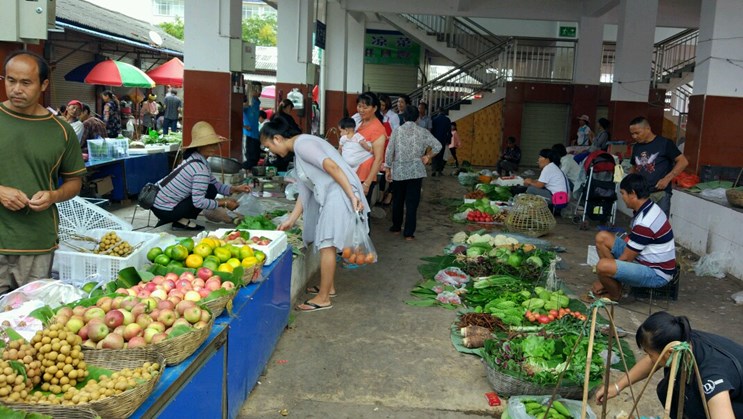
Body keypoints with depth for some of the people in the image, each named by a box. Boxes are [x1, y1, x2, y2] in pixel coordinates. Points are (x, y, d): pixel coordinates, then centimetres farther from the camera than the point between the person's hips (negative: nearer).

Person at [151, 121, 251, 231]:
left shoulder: (194, 158, 9)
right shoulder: (201, 168, -22)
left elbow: (216, 184, 13)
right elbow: (198, 202, -25)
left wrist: (235, 188, -1)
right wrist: (224, 203, -16)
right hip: (164, 209, -9)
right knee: (210, 190, -10)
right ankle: (182, 221, -1)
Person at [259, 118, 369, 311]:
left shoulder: (301, 144, -13)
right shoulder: (298, 150, 19)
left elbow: (331, 166, -23)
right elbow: (305, 190, 20)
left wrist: (352, 196, -26)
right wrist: (291, 220, 20)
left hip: (340, 192, -10)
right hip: (328, 195, 10)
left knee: (327, 244, -4)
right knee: (326, 243, 18)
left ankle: (323, 298, 5)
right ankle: (329, 287, 32)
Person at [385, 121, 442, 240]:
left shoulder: (397, 131, -3)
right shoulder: (422, 132, -4)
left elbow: (389, 151, -2)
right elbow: (438, 146, -11)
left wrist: (388, 169, 7)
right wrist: (428, 156, 5)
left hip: (398, 171, 1)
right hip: (415, 171, -1)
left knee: (397, 200, 17)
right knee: (412, 202, 3)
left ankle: (396, 227, 30)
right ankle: (408, 233, 3)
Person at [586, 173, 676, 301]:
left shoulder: (645, 222, -28)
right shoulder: (648, 208, 3)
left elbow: (626, 259, -22)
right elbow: (631, 239, 15)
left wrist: (602, 280, -8)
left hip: (656, 274, -10)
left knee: (603, 266, -31)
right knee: (602, 237, 5)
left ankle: (614, 294, 1)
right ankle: (614, 282, 9)